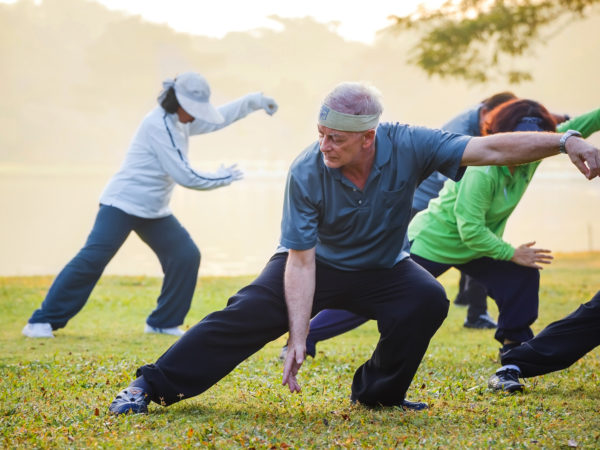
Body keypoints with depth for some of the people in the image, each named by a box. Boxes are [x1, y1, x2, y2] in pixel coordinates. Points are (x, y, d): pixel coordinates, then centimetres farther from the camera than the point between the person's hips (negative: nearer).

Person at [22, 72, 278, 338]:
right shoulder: (159, 125, -20)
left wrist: (252, 101, 14)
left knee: (187, 256, -2)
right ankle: (43, 322, -15)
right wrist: (223, 178, -10)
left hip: (155, 212, 9)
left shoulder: (180, 123, 8)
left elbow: (217, 119, 25)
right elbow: (184, 176, -21)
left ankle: (164, 322, 10)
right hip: (122, 205, -9)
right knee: (92, 259, -18)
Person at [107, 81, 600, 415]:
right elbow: (300, 262, -27)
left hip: (382, 269, 2)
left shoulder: (407, 147, -26)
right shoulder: (306, 174, -28)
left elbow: (489, 148, -27)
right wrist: (298, 339, -34)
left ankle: (379, 393, -4)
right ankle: (152, 386, -14)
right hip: (319, 264, -2)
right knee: (250, 314, -20)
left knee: (427, 299, -26)